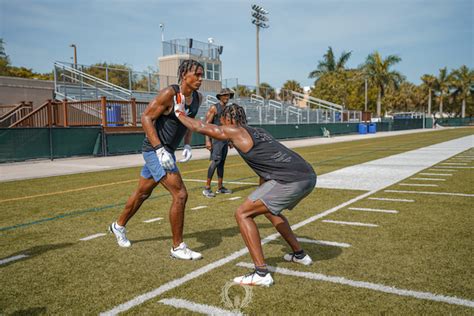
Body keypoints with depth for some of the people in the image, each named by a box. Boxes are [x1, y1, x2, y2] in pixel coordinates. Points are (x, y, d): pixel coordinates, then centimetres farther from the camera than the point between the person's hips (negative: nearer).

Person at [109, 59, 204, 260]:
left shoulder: (197, 98, 3)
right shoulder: (169, 94, -20)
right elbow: (146, 118, -19)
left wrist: (187, 146, 7)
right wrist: (160, 150, -26)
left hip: (165, 151, 8)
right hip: (155, 150, -8)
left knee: (143, 193, 22)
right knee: (180, 194, -14)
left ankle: (119, 226, 45)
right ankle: (178, 247, 0)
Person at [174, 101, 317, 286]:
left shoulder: (235, 131, 1)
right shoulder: (257, 132, 25)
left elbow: (198, 127, 9)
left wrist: (179, 113, 27)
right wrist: (260, 197, 41)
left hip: (292, 181, -9)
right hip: (309, 176, 9)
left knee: (242, 214, -1)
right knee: (268, 208, 32)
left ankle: (261, 273, -4)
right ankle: (299, 254, 40)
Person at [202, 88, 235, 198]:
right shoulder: (214, 108, -7)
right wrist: (207, 140, -20)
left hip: (225, 138, 8)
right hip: (216, 138, -8)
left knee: (221, 163, 10)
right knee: (215, 161, -15)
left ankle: (220, 187, 16)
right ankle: (207, 188, -13)